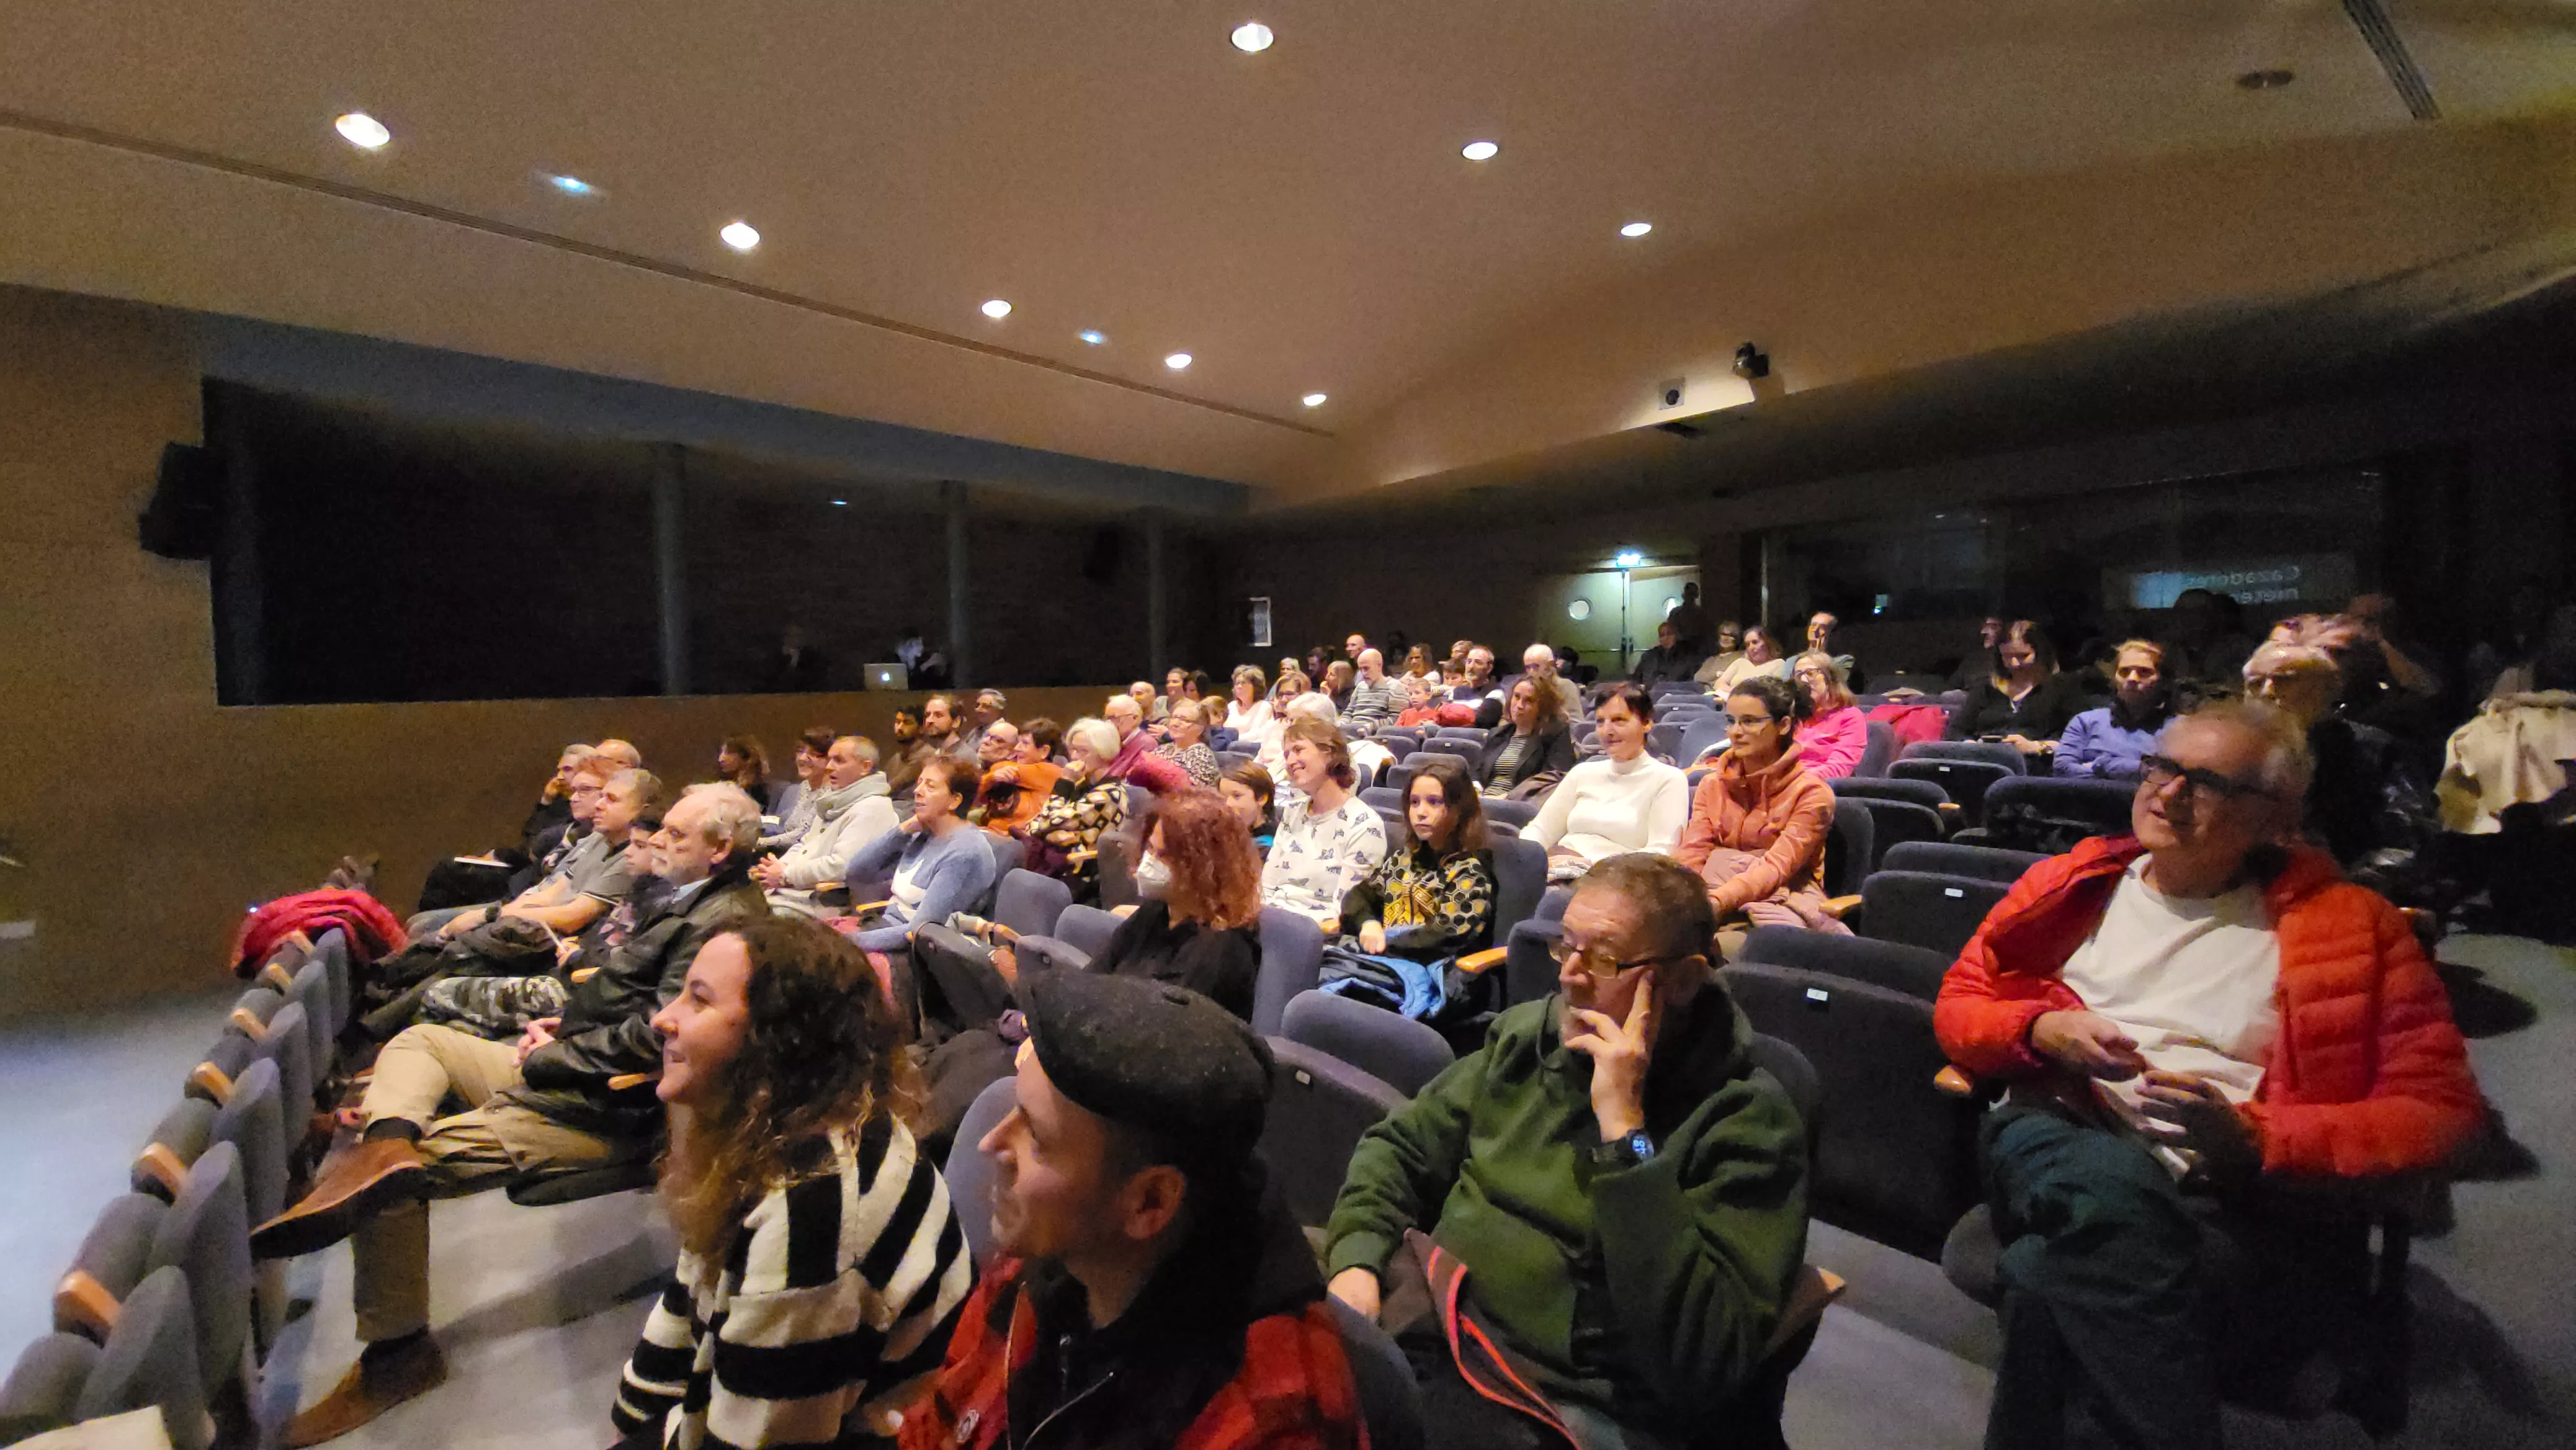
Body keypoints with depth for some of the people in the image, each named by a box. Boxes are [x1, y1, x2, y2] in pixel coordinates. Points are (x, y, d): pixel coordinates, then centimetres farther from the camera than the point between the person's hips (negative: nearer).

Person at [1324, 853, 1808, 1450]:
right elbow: (1400, 1147, 11)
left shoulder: (1747, 1120, -10)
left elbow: (1703, 1361, -20)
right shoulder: (1527, 1034, 5)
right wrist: (1356, 1259, -6)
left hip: (1556, 1398, -5)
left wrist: (1625, 1131, -23)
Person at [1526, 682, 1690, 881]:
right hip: (1555, 872, 5)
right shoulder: (1583, 772, 22)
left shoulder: (1668, 779, 5)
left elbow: (1659, 855, -7)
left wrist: (1591, 864, -18)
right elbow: (1540, 830, 17)